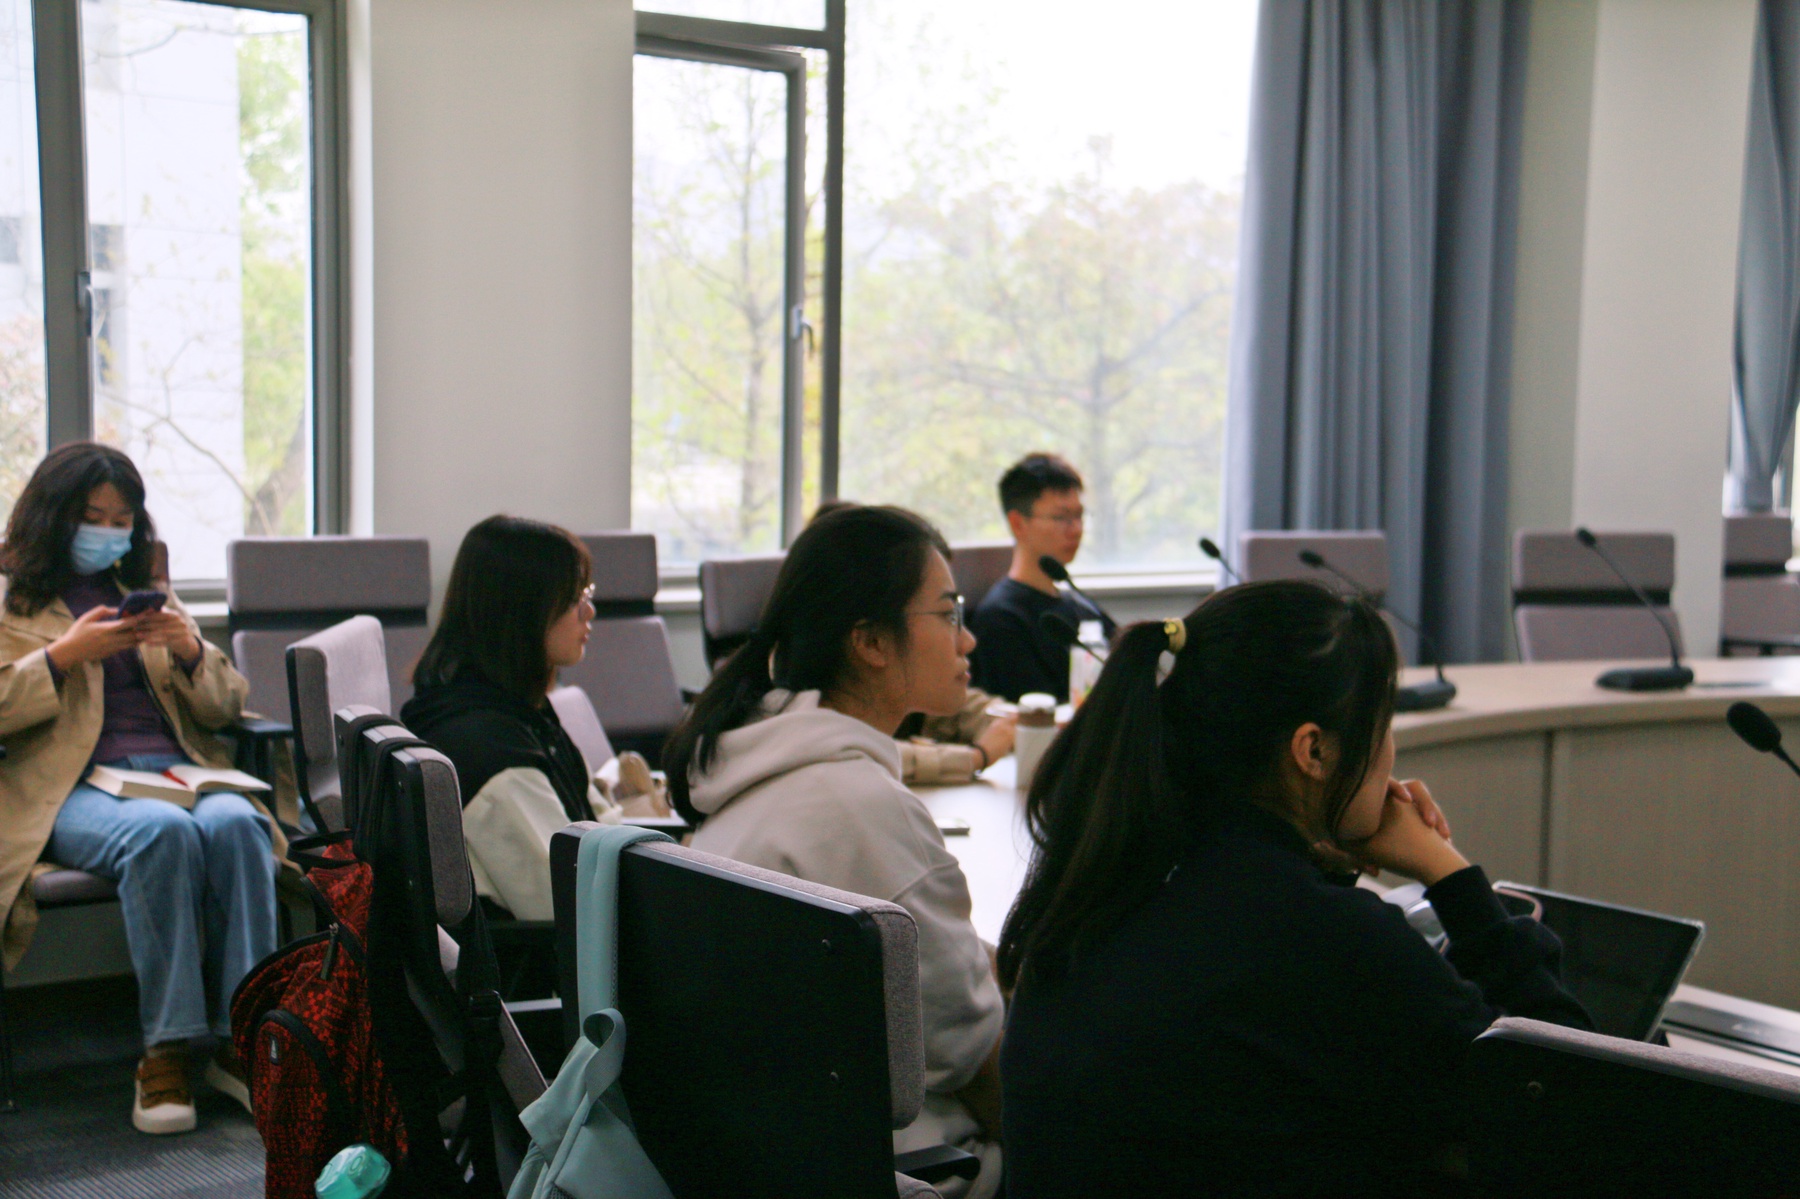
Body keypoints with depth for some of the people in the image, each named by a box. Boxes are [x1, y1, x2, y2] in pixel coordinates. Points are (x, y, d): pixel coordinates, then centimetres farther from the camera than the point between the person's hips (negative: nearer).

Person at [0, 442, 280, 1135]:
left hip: (176, 769, 4)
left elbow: (225, 708, 23)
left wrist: (190, 651, 3)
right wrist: (65, 654, -7)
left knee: (235, 823, -33)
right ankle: (165, 1053, -32)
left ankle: (242, 1040, -30)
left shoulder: (152, 596, 29)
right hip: (73, 788, -3)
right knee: (163, 832, -38)